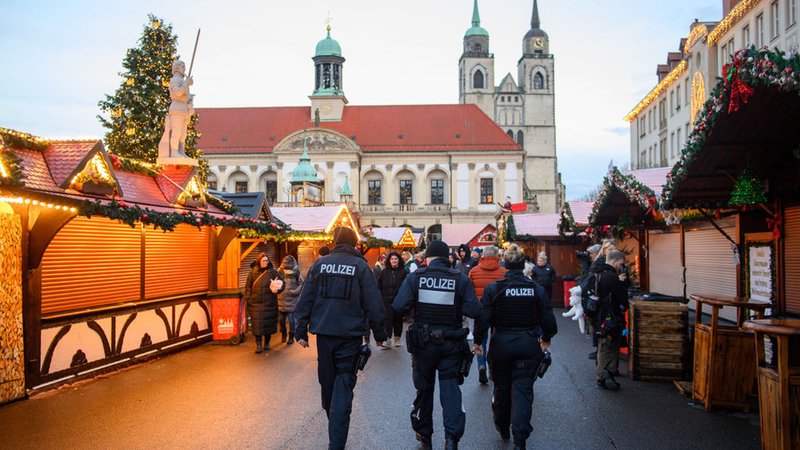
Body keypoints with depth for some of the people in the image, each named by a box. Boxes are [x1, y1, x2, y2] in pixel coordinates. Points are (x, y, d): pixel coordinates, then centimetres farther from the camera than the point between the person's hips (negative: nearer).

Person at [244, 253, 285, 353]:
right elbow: (248, 286, 11)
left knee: (269, 323, 7)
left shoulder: (273, 272, 3)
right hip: (255, 303, 0)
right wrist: (248, 298, 0)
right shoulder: (253, 272, 7)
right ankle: (258, 344, 3)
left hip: (269, 302, 0)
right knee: (257, 323, -3)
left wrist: (278, 288, -18)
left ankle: (267, 342, 24)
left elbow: (282, 283, 2)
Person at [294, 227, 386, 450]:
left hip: (323, 332, 3)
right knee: (344, 383, 0)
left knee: (327, 379, 19)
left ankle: (332, 418, 41)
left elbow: (305, 300, 4)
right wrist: (379, 333, 6)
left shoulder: (320, 264, 3)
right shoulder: (361, 266, -5)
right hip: (350, 334, -3)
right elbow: (373, 304, -4)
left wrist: (301, 331, 9)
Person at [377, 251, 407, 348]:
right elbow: (379, 285, 9)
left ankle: (397, 338, 22)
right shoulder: (384, 272, 5)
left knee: (398, 320, 9)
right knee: (388, 319, -6)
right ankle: (387, 340, -6)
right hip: (387, 300, 1)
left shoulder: (403, 272, -2)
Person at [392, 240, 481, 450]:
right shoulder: (461, 279, -7)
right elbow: (474, 311, -13)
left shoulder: (415, 277, -8)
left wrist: (417, 306, 6)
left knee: (424, 388, 16)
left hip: (422, 342, 1)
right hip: (452, 344, -1)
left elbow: (398, 308, -14)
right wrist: (455, 306, 5)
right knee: (450, 387, 6)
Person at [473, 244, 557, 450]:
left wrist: (477, 341, 4)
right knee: (523, 389, 4)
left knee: (501, 387, 16)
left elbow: (483, 318, -9)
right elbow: (548, 319, 1)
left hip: (501, 343, 0)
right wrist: (546, 339, 19)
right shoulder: (536, 288, -4)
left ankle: (503, 429, 35)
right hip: (528, 343, 0)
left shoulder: (493, 288, -9)